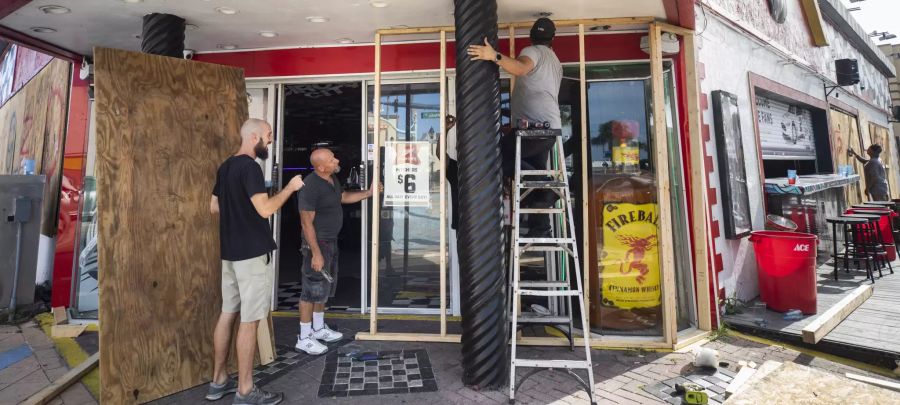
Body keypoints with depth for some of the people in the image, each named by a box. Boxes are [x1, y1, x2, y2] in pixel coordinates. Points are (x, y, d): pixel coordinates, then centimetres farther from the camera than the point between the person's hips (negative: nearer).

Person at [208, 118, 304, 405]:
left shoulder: (225, 167, 13)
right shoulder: (249, 167, -16)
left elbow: (214, 207, 20)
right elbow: (265, 209, -24)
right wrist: (290, 187, -12)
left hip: (230, 252, 9)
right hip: (251, 253, -9)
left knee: (228, 314, 15)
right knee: (249, 321, -2)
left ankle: (219, 381, 26)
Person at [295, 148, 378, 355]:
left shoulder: (333, 179, 5)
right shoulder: (311, 186, -23)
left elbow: (343, 197, 25)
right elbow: (306, 222, -23)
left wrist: (368, 193, 18)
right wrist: (316, 253, -24)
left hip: (331, 241, 10)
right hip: (317, 243, -10)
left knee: (326, 285, 18)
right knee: (313, 287, -2)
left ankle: (319, 328, 33)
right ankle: (304, 338, 10)